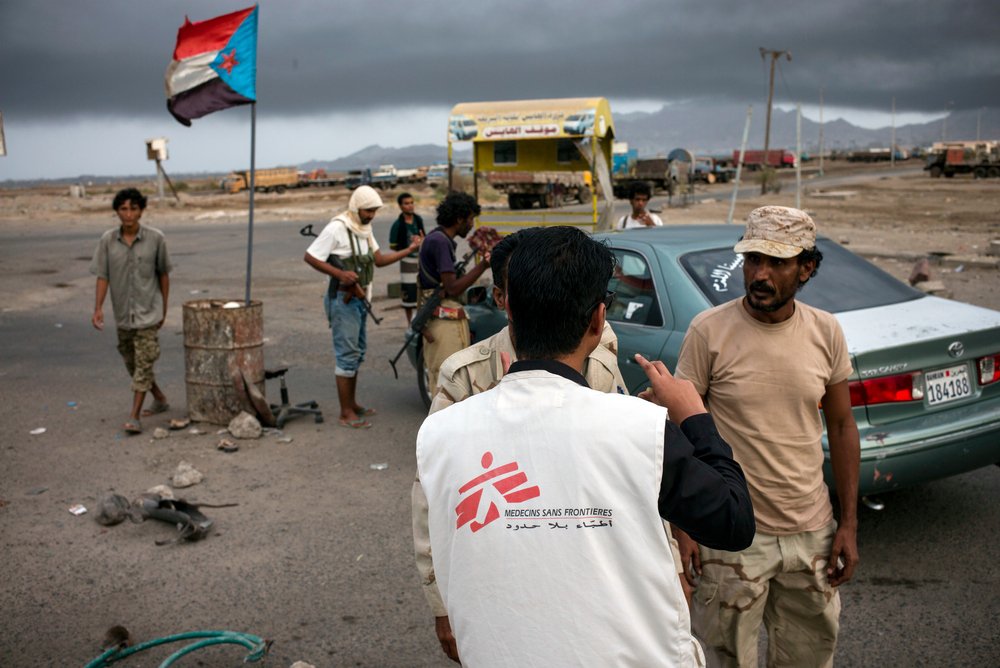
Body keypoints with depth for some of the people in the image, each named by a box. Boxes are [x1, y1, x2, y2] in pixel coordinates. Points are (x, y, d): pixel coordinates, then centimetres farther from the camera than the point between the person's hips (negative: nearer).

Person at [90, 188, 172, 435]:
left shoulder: (155, 238, -9)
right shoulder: (108, 240, -4)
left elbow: (163, 274, 1)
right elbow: (102, 275, -2)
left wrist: (164, 308, 6)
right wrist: (98, 308, -11)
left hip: (148, 312, -4)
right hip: (122, 313, 4)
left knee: (143, 364, -8)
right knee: (132, 363, 16)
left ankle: (134, 416, -4)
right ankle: (160, 399, 36)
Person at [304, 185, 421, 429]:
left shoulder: (365, 229, 12)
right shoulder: (337, 228, -15)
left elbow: (379, 259, 11)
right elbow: (310, 257, -16)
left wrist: (409, 250, 2)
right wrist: (340, 274, -25)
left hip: (360, 298, 9)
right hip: (343, 299, -9)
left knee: (357, 352, 16)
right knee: (347, 354, -7)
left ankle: (352, 404, 27)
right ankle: (346, 413, -1)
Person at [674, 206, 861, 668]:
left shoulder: (826, 332, -1)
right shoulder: (709, 331, -13)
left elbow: (842, 427, 7)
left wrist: (849, 524, 5)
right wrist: (682, 526, -10)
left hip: (812, 533, 4)